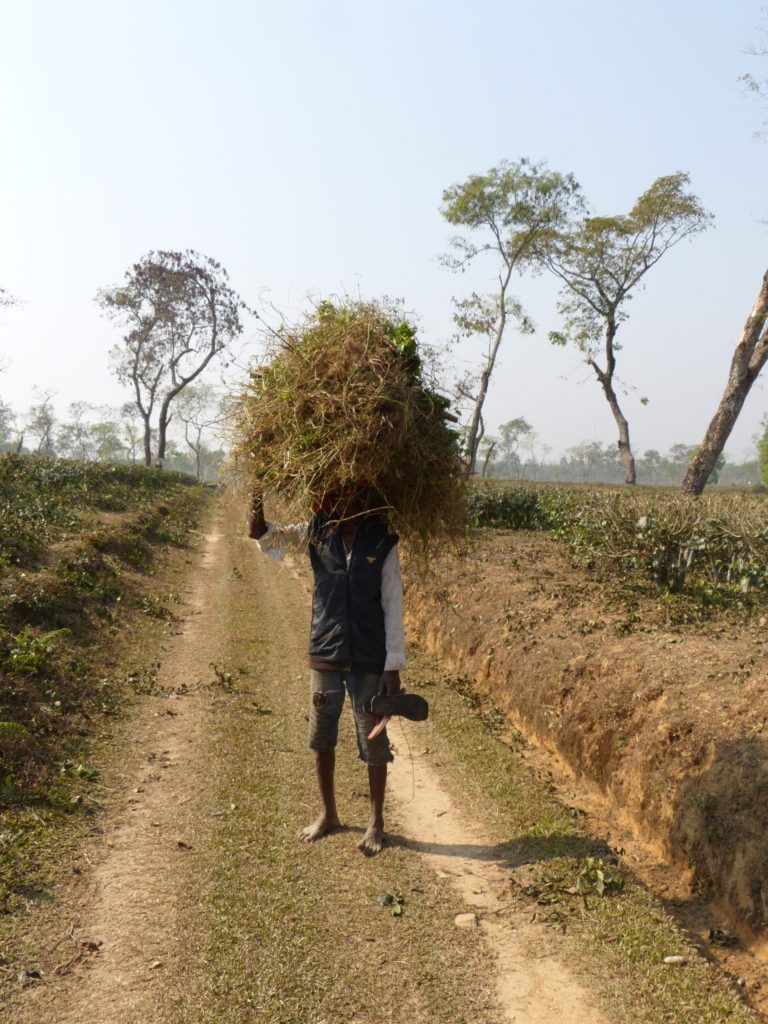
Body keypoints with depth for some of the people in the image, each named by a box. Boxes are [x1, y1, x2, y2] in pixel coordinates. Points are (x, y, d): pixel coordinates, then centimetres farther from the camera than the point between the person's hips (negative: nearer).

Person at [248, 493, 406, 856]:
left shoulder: (382, 542, -8)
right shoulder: (317, 534, -2)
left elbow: (393, 606, -6)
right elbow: (266, 536, -8)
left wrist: (393, 666, -8)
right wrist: (258, 518, -30)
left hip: (369, 661, -3)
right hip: (325, 655, 3)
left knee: (374, 743, 7)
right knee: (321, 738, 14)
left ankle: (376, 822, 26)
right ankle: (328, 813, 35)